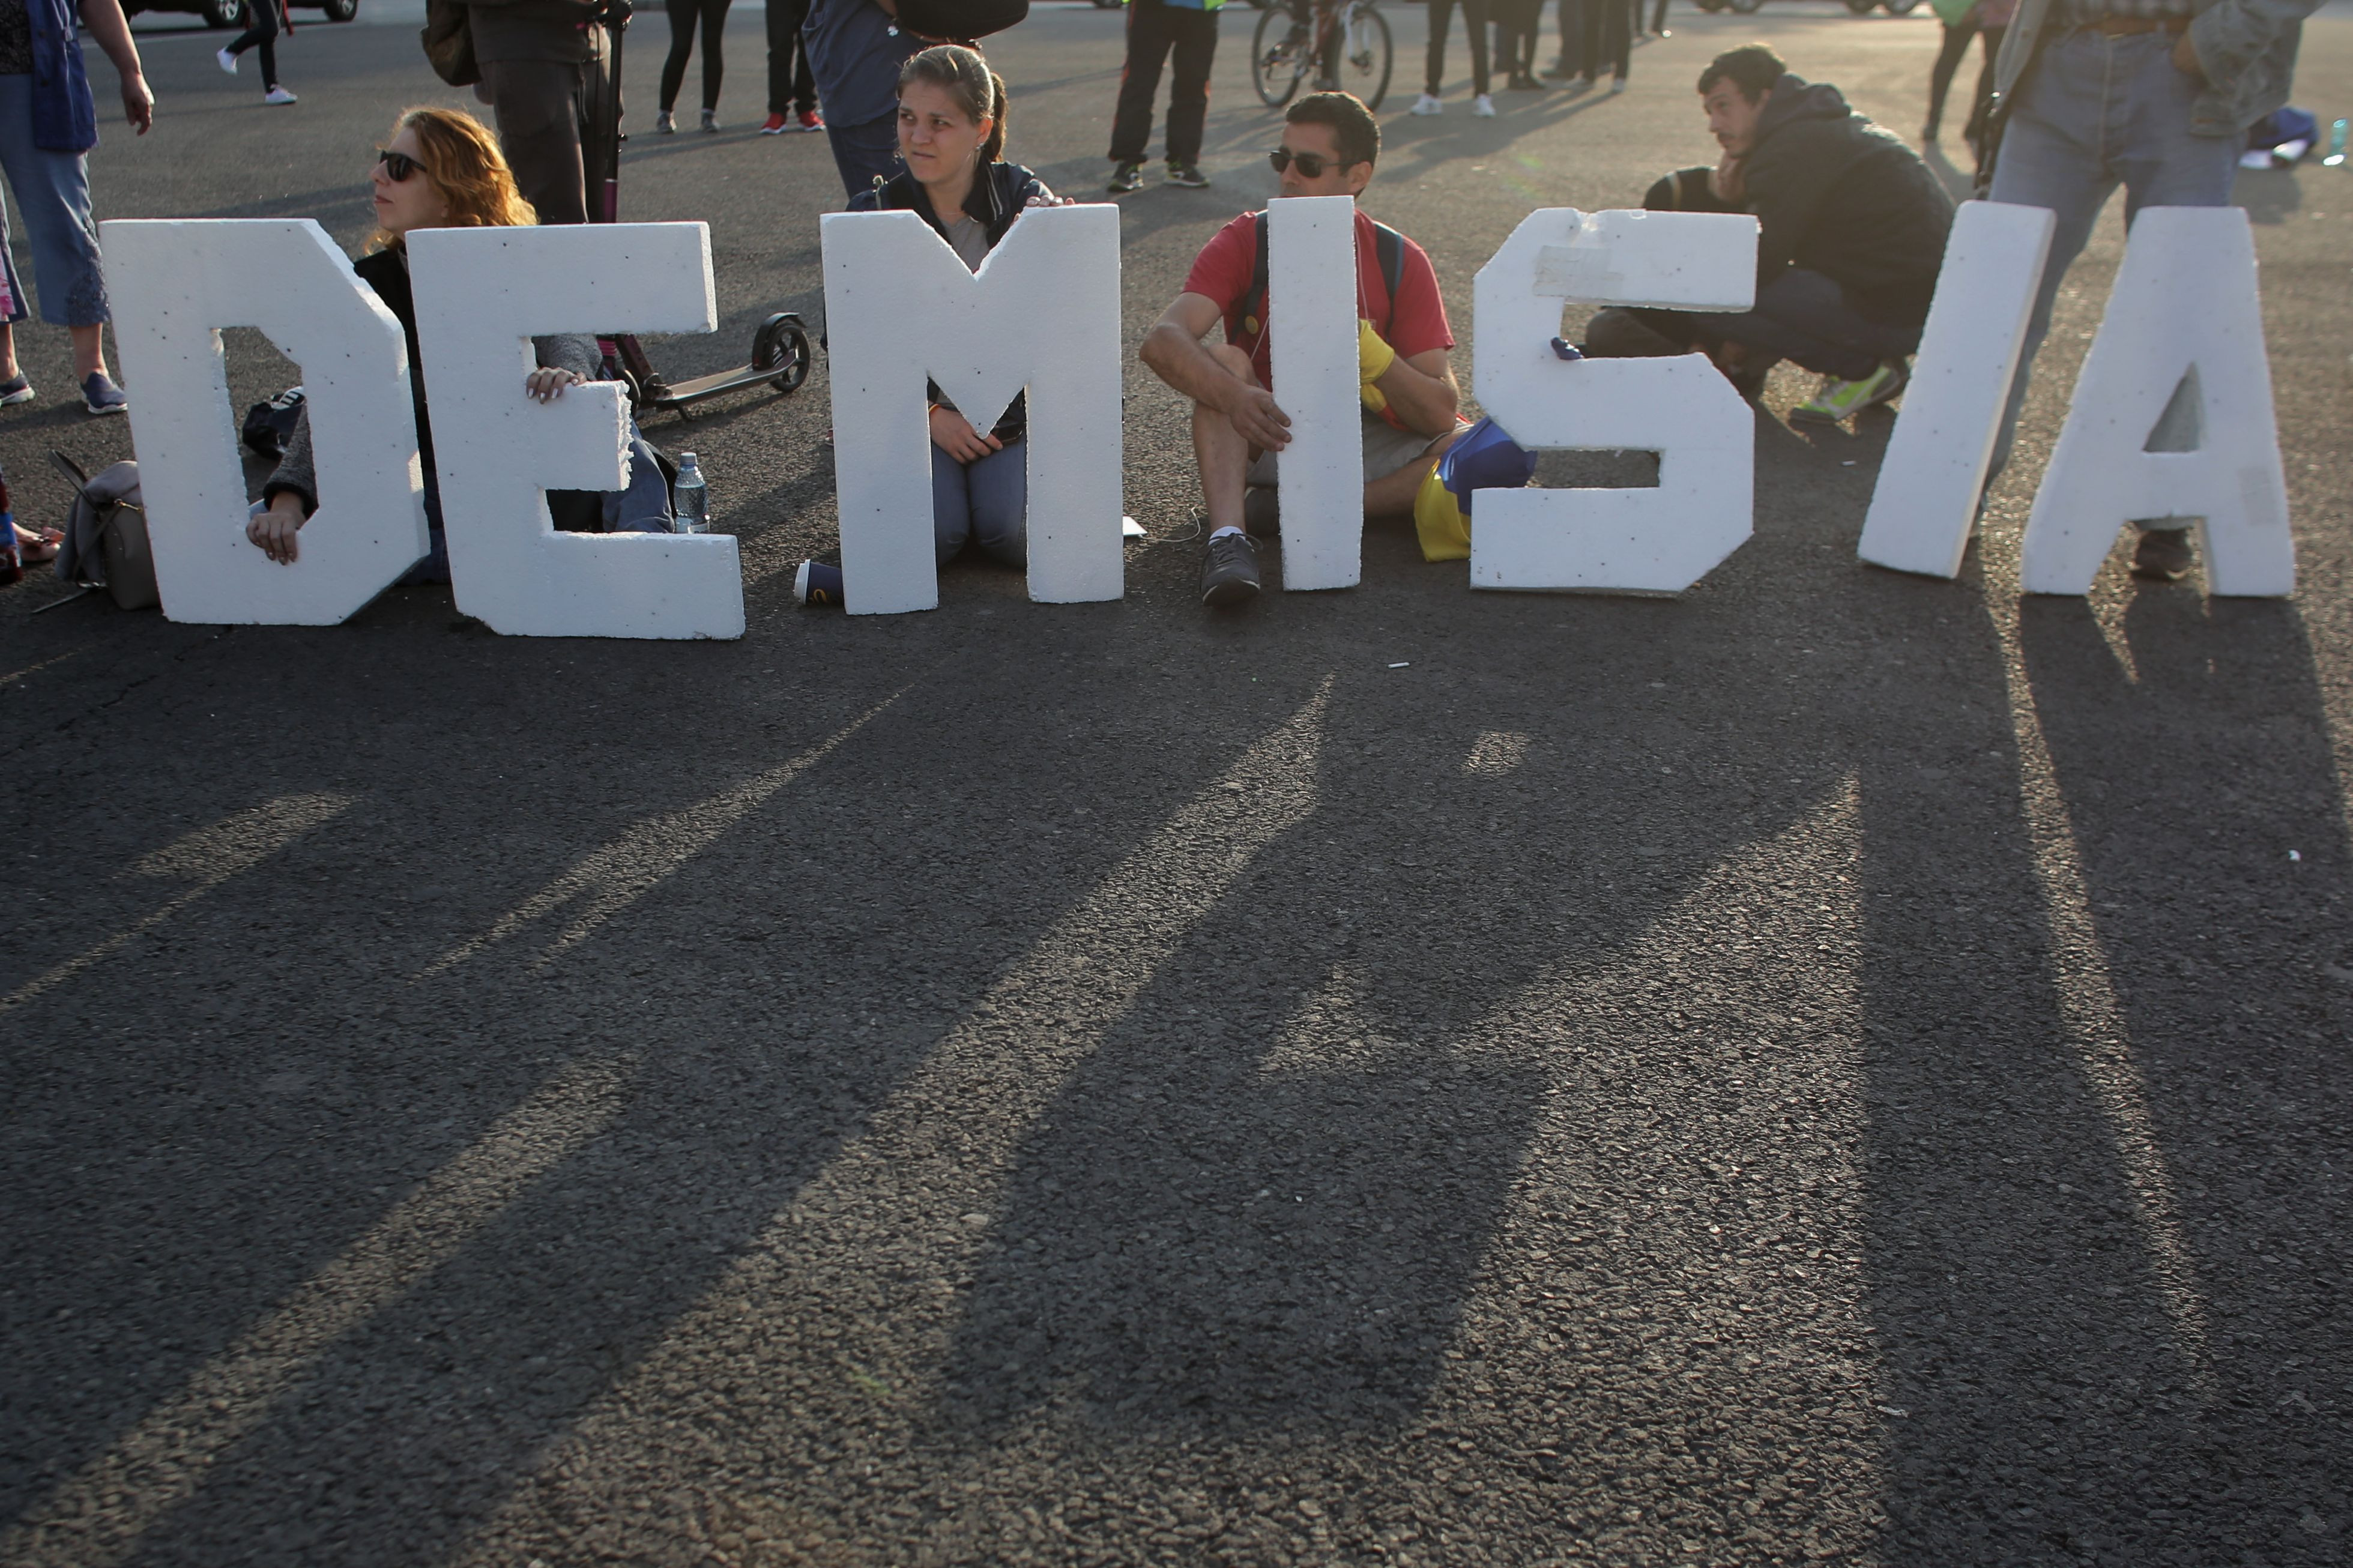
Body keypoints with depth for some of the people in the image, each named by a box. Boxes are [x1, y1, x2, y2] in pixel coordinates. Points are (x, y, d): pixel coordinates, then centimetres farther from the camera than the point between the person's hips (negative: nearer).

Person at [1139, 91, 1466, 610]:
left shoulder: (1399, 262, -4)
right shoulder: (1246, 242, -7)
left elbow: (1442, 413, -9)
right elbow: (1163, 340, -24)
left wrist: (1369, 352, -27)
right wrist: (1235, 397, -43)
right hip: (1262, 438, -1)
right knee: (1224, 361, -27)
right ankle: (1227, 539, -45)